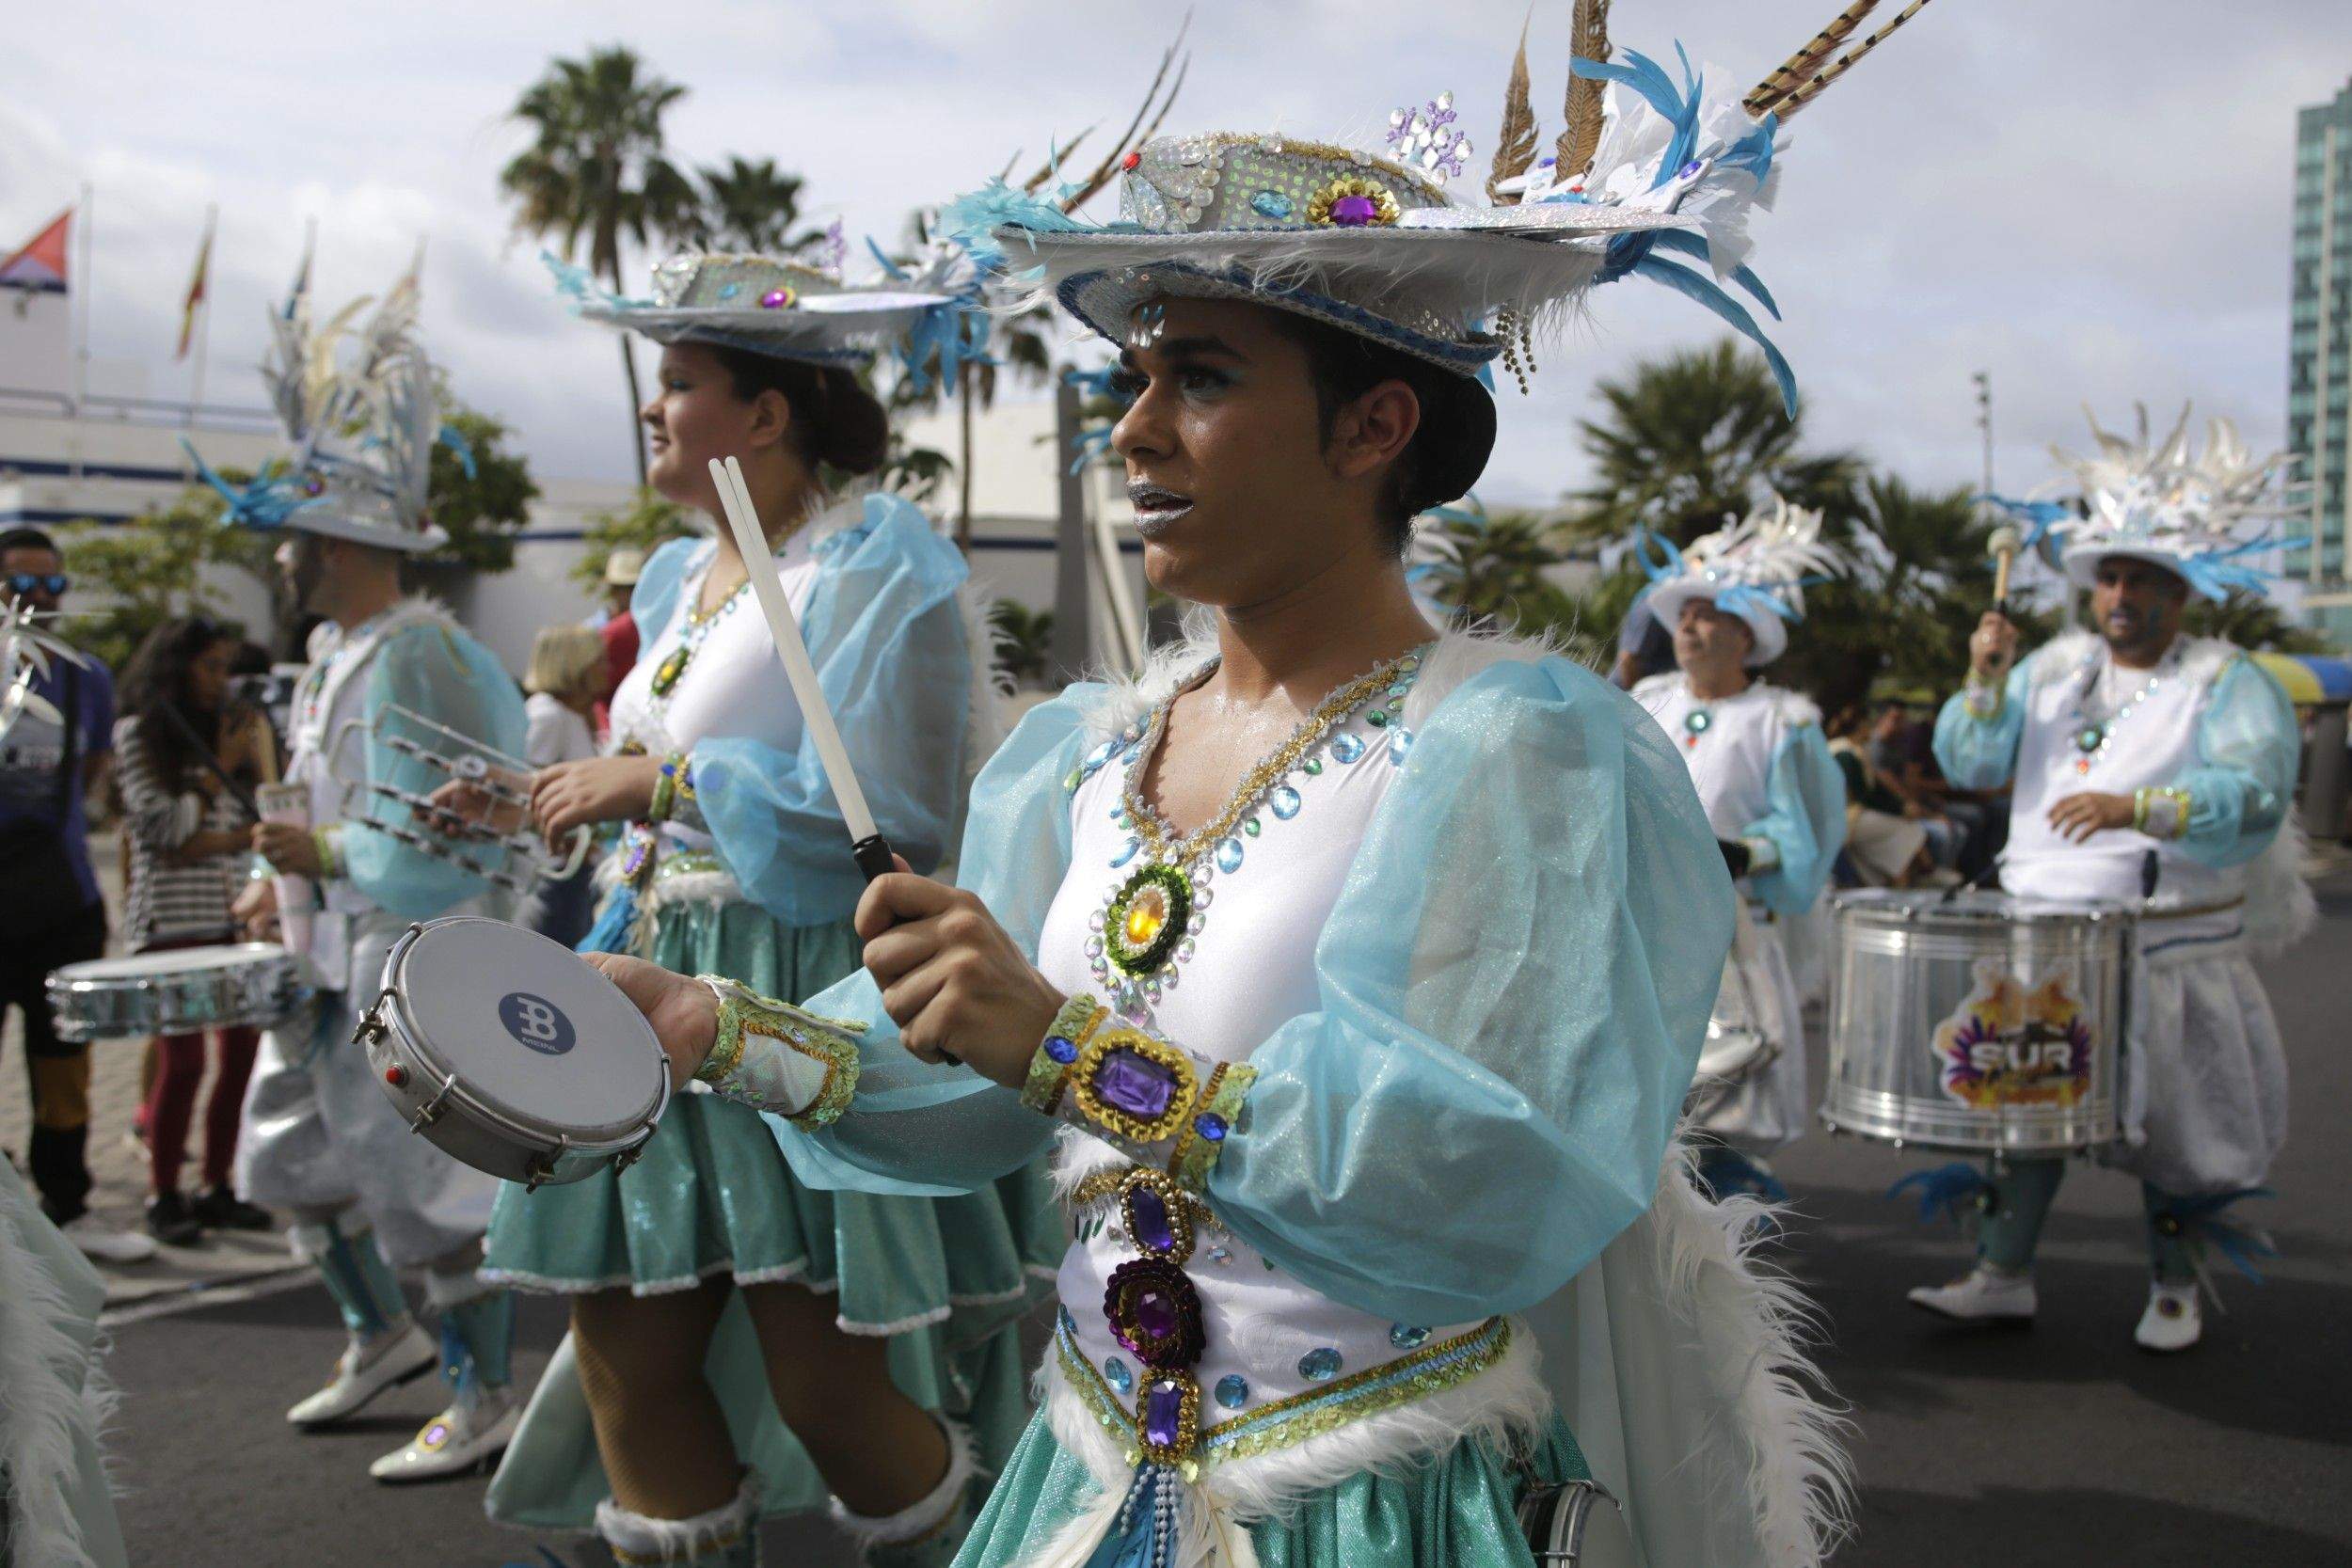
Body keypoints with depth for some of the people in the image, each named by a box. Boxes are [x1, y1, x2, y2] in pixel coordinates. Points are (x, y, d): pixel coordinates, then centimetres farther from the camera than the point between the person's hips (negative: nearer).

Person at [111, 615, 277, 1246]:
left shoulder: (224, 727, 18)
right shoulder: (137, 732, 1)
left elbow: (260, 824, 12)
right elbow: (162, 826, -9)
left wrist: (210, 844, -7)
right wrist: (221, 769, -6)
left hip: (231, 915, 6)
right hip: (171, 917, -5)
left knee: (244, 1051, 1)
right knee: (183, 1062, -7)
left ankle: (217, 1191, 12)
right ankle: (163, 1199, 4)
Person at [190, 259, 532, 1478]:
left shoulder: (412, 657, -20)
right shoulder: (338, 653, 12)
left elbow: (434, 843, -24)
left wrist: (322, 855, -17)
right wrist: (287, 878, 7)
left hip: (422, 965, -10)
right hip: (338, 962, 11)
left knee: (428, 1177, -2)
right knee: (293, 1153, 20)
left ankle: (485, 1400, 12)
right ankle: (381, 1335, 38)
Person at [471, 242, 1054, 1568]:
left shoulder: (874, 560, -10)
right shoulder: (683, 578, 17)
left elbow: (882, 812, -19)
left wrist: (658, 781, -13)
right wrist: (608, 964, 18)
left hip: (818, 999, -8)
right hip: (667, 999, 8)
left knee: (828, 1391, -3)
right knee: (626, 1365, 8)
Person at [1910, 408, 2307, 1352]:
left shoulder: (2228, 684, -4)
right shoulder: (2055, 667, 11)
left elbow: (2254, 798, -19)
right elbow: (1971, 764, 7)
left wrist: (2138, 807, -32)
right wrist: (1986, 681, -9)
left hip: (2168, 949, -3)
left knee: (2173, 1121, 5)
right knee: (2024, 1099, 2)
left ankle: (2175, 1287, 23)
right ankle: (2001, 1276, 11)